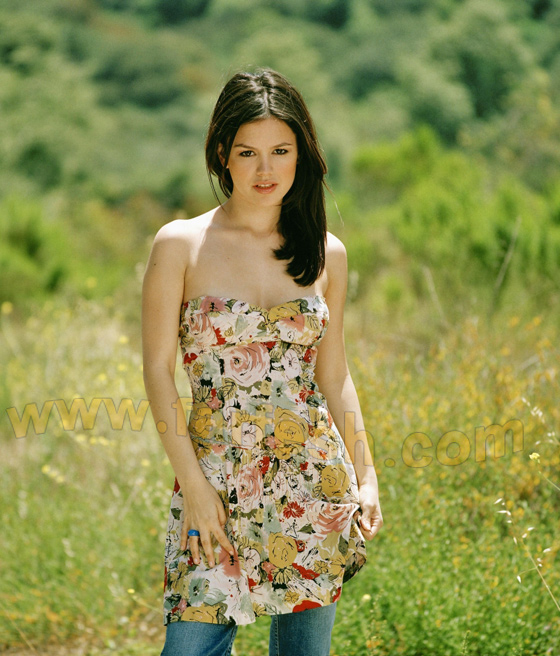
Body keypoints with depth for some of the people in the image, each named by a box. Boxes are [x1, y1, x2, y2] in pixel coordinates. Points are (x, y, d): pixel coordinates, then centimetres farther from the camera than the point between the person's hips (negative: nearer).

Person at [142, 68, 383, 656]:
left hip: (314, 476, 3)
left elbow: (334, 376, 12)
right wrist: (193, 483, -10)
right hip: (217, 474, -2)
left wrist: (366, 477, 6)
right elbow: (158, 369, -4)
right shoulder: (181, 245, -3)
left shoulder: (326, 254, 6)